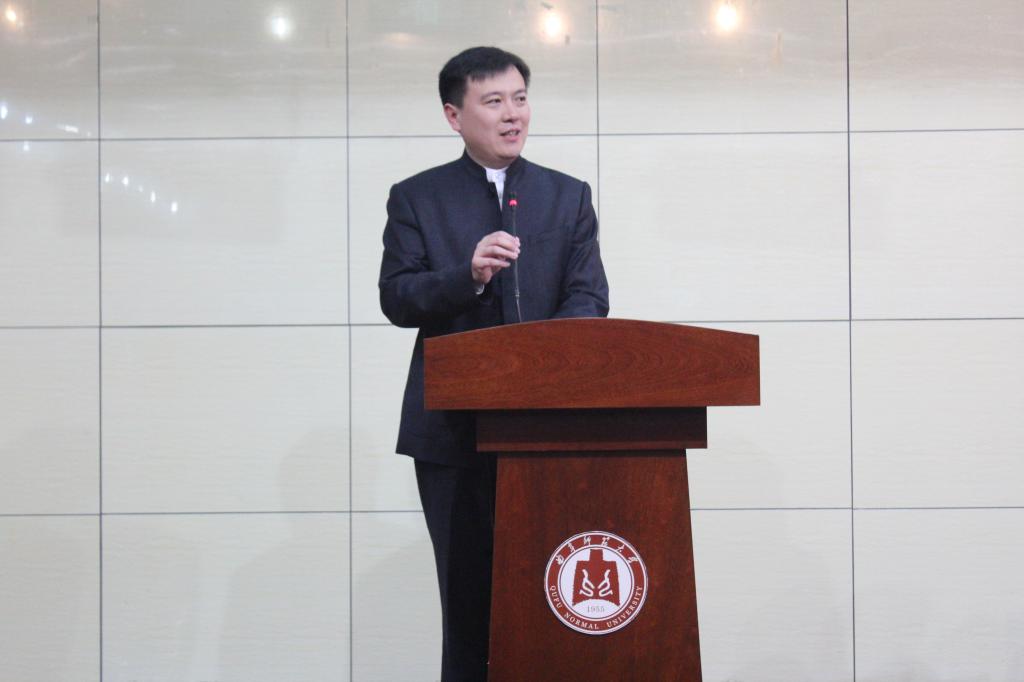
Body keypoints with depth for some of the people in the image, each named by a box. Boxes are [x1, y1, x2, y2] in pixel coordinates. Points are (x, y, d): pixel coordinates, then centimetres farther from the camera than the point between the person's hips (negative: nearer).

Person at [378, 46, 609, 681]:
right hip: (455, 429, -1)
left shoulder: (569, 196, 11)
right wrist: (468, 276, -21)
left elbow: (589, 298, 2)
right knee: (467, 596, 5)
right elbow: (396, 298, -3)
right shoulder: (417, 198, 7)